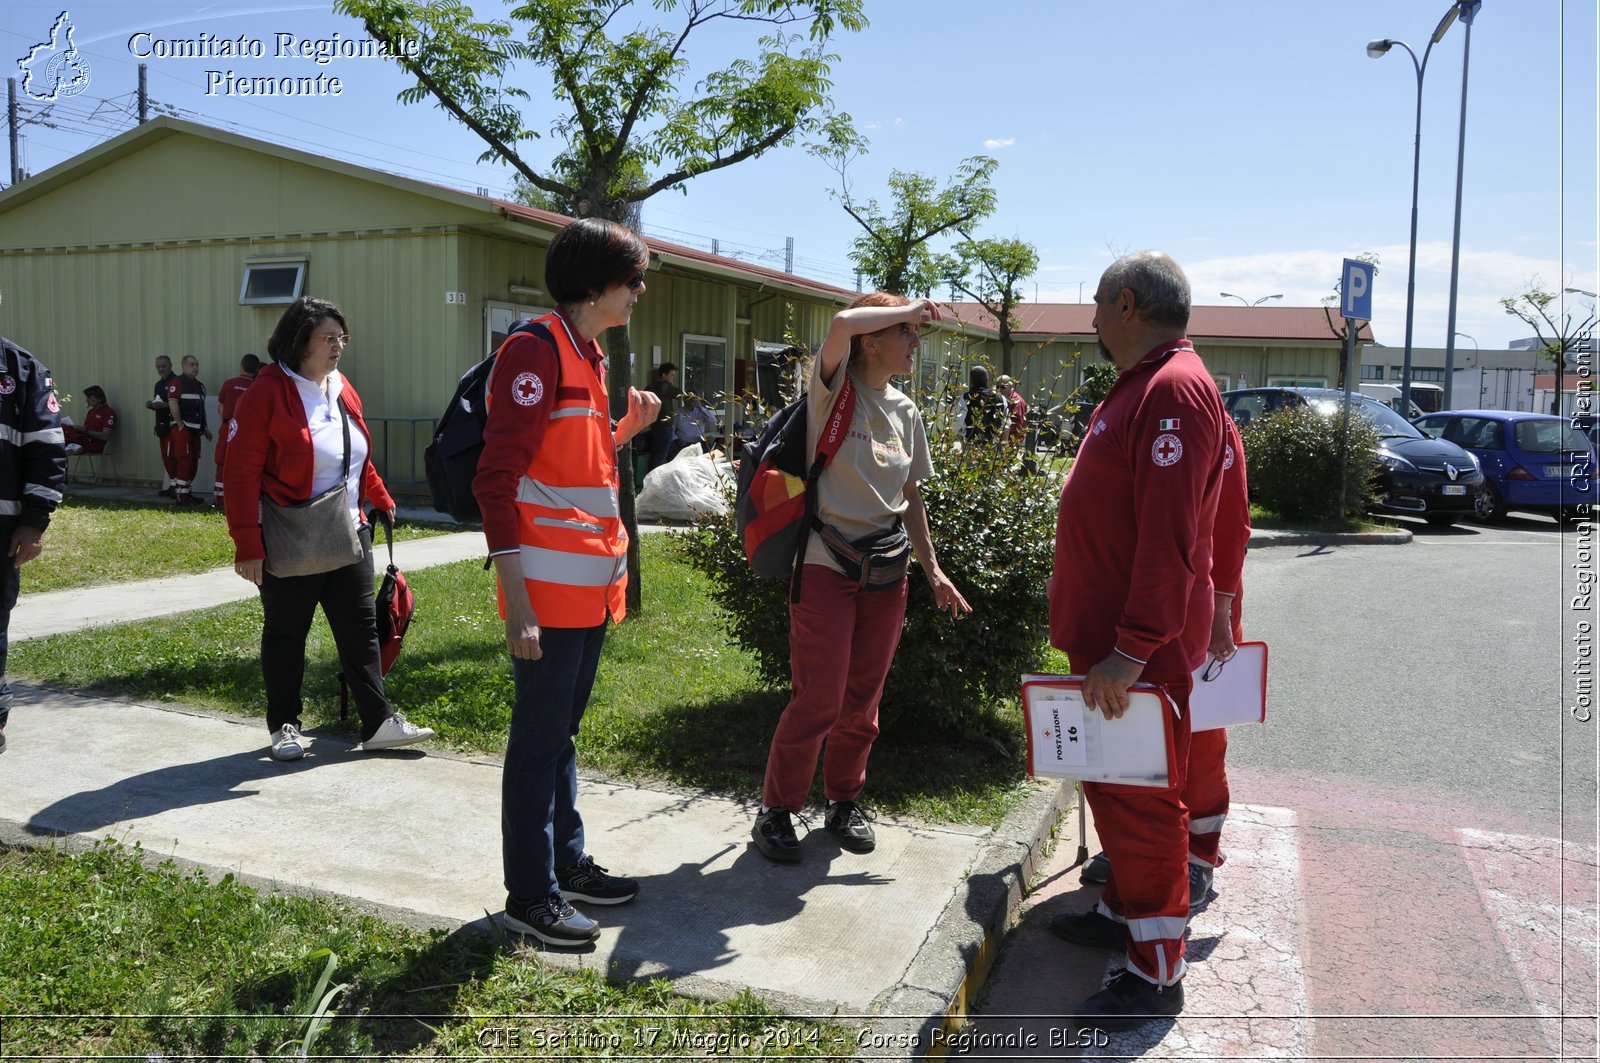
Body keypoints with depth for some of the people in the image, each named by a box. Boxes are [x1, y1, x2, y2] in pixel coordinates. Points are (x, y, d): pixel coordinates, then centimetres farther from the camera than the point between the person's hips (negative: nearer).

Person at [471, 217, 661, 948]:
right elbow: (496, 481, -20)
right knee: (539, 741, 2)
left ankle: (566, 862, 32)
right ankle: (530, 896, 15)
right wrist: (516, 600, -23)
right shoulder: (537, 353, -14)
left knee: (561, 731, 19)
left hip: (593, 586, 9)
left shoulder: (589, 357, 16)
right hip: (550, 589, -9)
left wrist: (624, 432, 8)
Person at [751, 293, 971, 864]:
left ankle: (844, 801, 30)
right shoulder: (836, 389, -6)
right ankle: (776, 810, 12)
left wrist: (933, 569, 15)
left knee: (863, 699, 12)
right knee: (819, 699, -5)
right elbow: (842, 323, -27)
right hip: (826, 565, -6)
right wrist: (910, 308, -13)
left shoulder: (906, 411, 12)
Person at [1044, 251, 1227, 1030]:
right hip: (1106, 636, 10)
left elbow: (1169, 540, -26)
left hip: (1139, 654, -10)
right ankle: (1124, 913, 38)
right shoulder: (1138, 385, 15)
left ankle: (1155, 974, 13)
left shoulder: (1174, 390, -19)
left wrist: (1130, 652, -27)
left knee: (1141, 801, 0)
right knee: (1110, 785, 21)